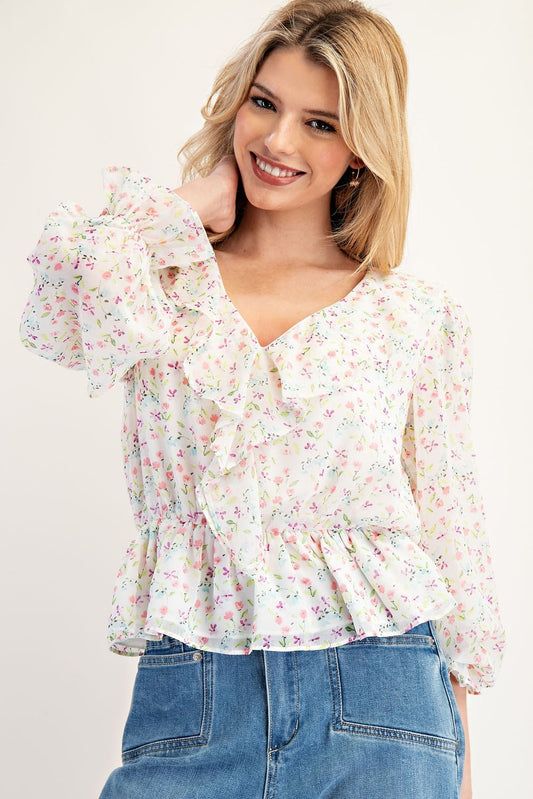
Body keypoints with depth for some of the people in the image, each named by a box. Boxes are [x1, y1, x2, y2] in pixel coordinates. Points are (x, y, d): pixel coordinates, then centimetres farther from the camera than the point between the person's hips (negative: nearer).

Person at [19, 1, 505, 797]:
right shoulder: (168, 279, 3)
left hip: (379, 702, 1)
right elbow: (58, 319, -20)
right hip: (188, 699, 0)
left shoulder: (419, 315, 4)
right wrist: (192, 207, -5)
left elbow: (448, 524, 7)